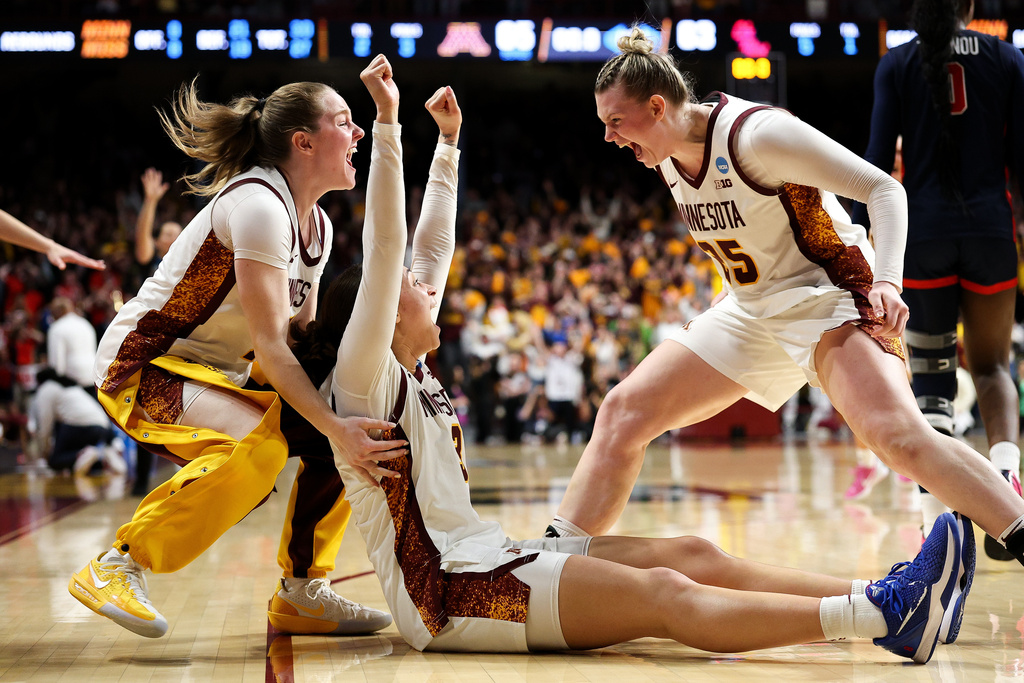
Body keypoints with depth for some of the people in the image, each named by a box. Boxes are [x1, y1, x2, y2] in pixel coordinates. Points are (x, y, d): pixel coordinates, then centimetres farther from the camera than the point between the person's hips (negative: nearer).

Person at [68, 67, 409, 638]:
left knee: (357, 434, 1)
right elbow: (269, 346, -28)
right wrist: (336, 426, -34)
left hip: (219, 375, 10)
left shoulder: (317, 225, 7)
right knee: (259, 444, -35)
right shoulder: (258, 204, -22)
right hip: (144, 367, -9)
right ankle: (118, 566, -23)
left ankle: (304, 591, 10)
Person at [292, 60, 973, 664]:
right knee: (665, 596, -25)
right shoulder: (364, 377, -7)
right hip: (447, 592, -10)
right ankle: (882, 616, -38)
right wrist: (388, 122, -24)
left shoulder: (408, 371, 18)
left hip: (487, 560, 10)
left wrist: (449, 141, 31)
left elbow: (431, 250, 26)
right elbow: (384, 250, -19)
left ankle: (881, 600, -16)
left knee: (690, 555, -5)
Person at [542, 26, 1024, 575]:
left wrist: (887, 282, -35)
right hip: (750, 314, 8)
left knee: (899, 436, -31)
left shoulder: (756, 134, -23)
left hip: (826, 298, -8)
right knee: (622, 411, 1)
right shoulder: (668, 157, 1)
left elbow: (882, 189, -22)